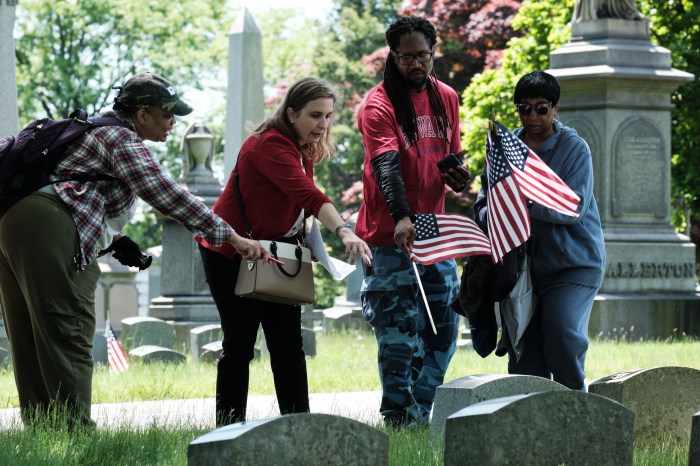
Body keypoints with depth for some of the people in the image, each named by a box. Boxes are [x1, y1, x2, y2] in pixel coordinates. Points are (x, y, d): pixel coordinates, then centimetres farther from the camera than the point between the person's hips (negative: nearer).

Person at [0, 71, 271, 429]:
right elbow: (168, 196, -13)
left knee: (31, 341, 10)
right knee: (67, 335, -9)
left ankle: (40, 428, 12)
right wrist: (232, 238, -13)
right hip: (48, 229, -10)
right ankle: (75, 433, -12)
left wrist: (114, 240, 15)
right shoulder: (123, 140, -5)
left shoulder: (98, 129, 26)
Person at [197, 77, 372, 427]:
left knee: (288, 343, 3)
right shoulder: (270, 145, -26)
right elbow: (309, 196, -39)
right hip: (230, 253, -8)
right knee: (240, 344, -2)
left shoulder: (304, 148, 5)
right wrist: (344, 231, -50)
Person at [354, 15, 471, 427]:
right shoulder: (379, 105, -10)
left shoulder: (446, 98, 10)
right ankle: (397, 416, 2)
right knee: (399, 328, -6)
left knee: (444, 326, 7)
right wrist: (401, 219, -39)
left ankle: (420, 412, 17)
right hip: (391, 234, -6)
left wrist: (458, 176, -3)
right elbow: (387, 166, -24)